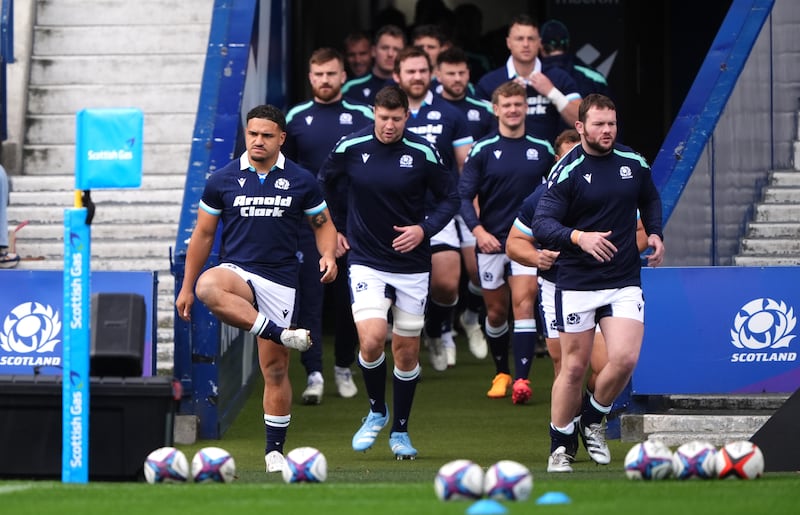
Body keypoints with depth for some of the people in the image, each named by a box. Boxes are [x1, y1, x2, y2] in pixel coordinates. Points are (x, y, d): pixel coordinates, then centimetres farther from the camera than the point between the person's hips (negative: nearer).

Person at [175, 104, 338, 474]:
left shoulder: (301, 181, 3)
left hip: (279, 282, 0)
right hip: (236, 272, 0)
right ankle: (282, 334, -39)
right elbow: (203, 235, 10)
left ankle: (275, 450, 12)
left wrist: (328, 255, -9)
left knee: (275, 370, 0)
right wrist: (186, 288, 9)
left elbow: (323, 224, 13)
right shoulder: (222, 180, 3)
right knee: (208, 287, -38)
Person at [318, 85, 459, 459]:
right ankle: (376, 411, 8)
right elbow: (324, 185, 14)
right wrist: (332, 229, 13)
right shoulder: (351, 147, -5)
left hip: (412, 263, 1)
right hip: (366, 260, -1)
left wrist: (424, 229, -11)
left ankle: (400, 430, 22)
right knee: (372, 340, -18)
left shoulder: (422, 153, -7)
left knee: (407, 350, 5)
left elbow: (450, 198, 3)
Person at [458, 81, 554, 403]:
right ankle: (502, 373, 29)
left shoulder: (542, 150, 4)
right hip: (491, 241, 1)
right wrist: (478, 231, -15)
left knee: (523, 305, -15)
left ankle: (522, 380, -21)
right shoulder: (482, 150, -1)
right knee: (496, 312, 9)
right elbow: (464, 195, -2)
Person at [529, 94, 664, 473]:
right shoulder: (567, 171, -9)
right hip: (576, 284, -3)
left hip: (624, 282, 3)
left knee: (626, 358, -14)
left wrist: (654, 233, 9)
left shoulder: (634, 163, 5)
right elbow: (542, 225, -17)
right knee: (574, 368, 2)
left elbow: (650, 200, 26)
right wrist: (579, 237, -34)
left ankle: (593, 421, 12)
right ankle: (560, 447, 18)